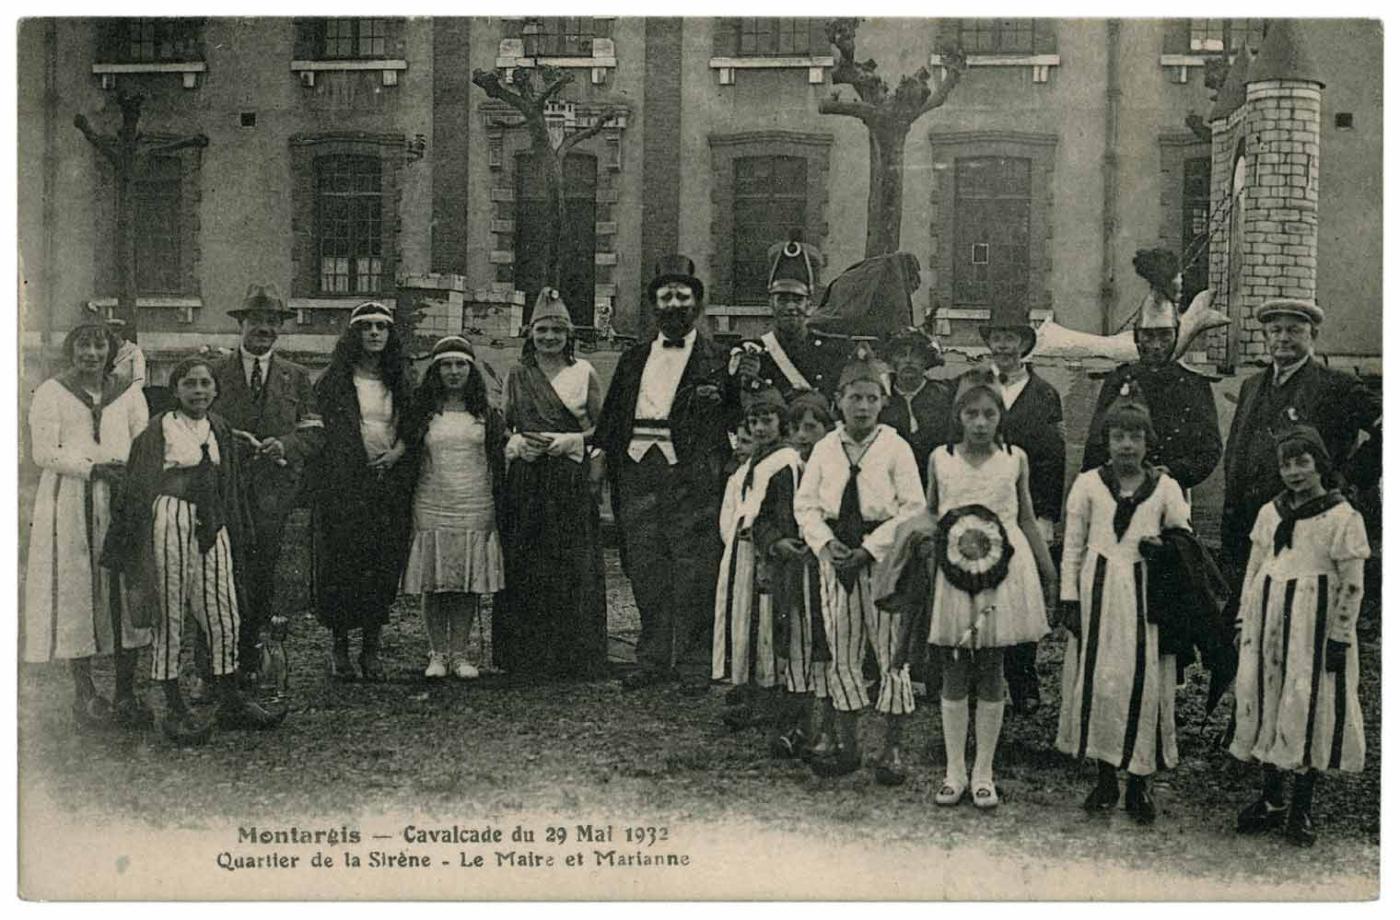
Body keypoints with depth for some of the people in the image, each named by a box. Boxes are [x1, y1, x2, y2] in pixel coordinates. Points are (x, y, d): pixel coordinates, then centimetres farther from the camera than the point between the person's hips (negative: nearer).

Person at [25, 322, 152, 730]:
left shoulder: (128, 393, 11)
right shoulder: (51, 393, 3)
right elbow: (44, 452, -5)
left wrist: (129, 472, -12)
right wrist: (93, 468, -17)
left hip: (121, 502, 2)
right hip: (69, 503, -2)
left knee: (125, 592, 0)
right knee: (75, 593, -2)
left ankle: (126, 694, 5)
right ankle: (84, 693, 5)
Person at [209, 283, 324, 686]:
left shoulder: (297, 377, 13)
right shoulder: (216, 371, 8)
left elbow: (315, 432, 9)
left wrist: (284, 444, -10)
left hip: (274, 488, 1)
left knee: (263, 572, 1)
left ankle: (250, 657, 13)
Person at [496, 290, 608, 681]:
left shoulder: (584, 373, 5)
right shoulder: (517, 375, 10)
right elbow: (503, 426, 14)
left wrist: (572, 440, -11)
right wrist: (517, 443, -6)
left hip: (572, 481, -2)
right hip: (525, 481, 2)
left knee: (573, 567, -2)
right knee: (525, 567, 1)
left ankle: (573, 658, 8)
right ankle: (526, 655, 11)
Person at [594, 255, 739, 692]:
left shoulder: (718, 361, 4)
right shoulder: (633, 360, 18)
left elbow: (736, 419, 0)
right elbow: (611, 419, 18)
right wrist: (604, 455, 6)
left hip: (692, 479, -4)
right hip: (638, 474, 4)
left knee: (694, 573, -2)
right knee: (645, 572, 7)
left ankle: (695, 665, 6)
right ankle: (653, 659, 17)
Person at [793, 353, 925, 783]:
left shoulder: (895, 448, -5)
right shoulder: (825, 449, 6)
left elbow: (913, 509, -8)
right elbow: (805, 504, 8)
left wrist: (868, 548, -13)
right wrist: (826, 542, -8)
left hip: (884, 559, -4)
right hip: (836, 558, 4)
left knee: (891, 654, 1)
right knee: (841, 654, 8)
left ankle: (891, 749, 9)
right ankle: (846, 745, 17)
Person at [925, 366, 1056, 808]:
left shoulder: (1015, 458, 5)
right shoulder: (940, 458, 4)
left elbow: (1027, 520, 12)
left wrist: (1050, 572, 12)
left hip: (1002, 574, 0)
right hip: (952, 576, 0)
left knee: (990, 679, 5)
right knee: (954, 679, 5)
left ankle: (983, 773, 15)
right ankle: (954, 772, 16)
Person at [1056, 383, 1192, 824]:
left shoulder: (1165, 488, 4)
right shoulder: (1088, 484, 4)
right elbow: (1072, 547, 6)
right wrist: (1069, 599, 1)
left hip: (1145, 596, 0)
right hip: (1097, 592, 1)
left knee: (1144, 682, -2)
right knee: (1096, 680, 2)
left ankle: (1140, 783, 9)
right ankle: (1105, 777, 16)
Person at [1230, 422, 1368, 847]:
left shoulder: (1342, 517, -7)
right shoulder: (1269, 513, 9)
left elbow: (1352, 585, -8)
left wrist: (1340, 638, -11)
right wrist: (1244, 623, 11)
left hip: (1313, 626, -5)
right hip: (1269, 621, 5)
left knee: (1308, 709, 0)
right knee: (1264, 703, 7)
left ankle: (1301, 808, 12)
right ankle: (1271, 800, 21)